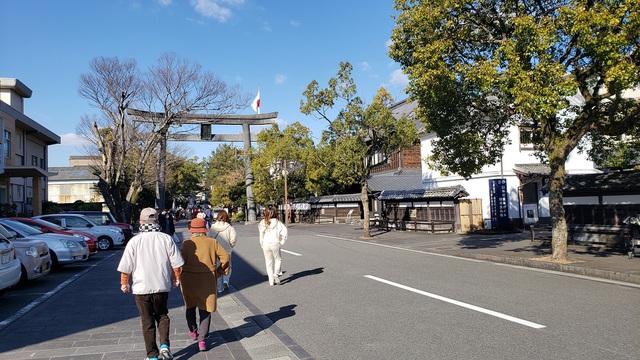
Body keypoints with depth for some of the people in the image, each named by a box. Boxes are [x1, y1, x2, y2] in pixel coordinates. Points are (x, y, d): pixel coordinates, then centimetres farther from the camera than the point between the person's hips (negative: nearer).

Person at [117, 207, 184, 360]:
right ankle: (164, 345, 3)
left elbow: (126, 267, -6)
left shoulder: (134, 241, -9)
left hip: (141, 288, -1)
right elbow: (176, 263, -4)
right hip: (162, 286, 1)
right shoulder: (166, 239, -6)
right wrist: (176, 278, 13)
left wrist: (124, 283, 10)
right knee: (162, 316, 21)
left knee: (147, 321, 11)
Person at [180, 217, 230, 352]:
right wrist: (220, 271, 9)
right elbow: (225, 257, -3)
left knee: (190, 306, 24)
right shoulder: (212, 242, -1)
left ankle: (193, 331, 39)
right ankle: (202, 340, 4)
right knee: (205, 309, 7)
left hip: (189, 280, 0)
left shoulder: (186, 243, -5)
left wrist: (179, 275, 5)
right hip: (208, 280, 0)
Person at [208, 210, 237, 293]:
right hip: (227, 251, -2)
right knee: (228, 266, 18)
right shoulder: (229, 227, -11)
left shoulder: (212, 227, -5)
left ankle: (220, 288, 16)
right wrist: (230, 247, 5)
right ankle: (225, 281, -4)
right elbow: (233, 240, -14)